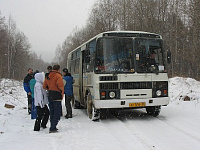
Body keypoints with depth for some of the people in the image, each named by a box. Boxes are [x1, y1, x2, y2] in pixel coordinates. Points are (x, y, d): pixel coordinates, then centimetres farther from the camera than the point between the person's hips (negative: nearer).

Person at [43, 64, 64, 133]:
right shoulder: (58, 76, -10)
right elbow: (60, 85, -23)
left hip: (50, 96, 8)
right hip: (57, 97, -8)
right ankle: (52, 129, -6)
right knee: (57, 113, -3)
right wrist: (62, 91, -6)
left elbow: (44, 86, 15)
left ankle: (52, 127, 26)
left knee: (52, 113, 17)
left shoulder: (48, 76, 13)